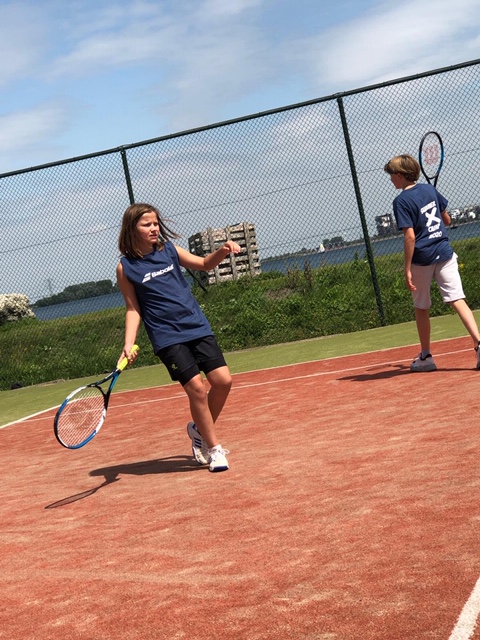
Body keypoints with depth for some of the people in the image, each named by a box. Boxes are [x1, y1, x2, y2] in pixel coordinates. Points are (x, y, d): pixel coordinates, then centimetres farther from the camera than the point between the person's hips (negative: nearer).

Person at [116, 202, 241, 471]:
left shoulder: (169, 250, 6)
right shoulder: (126, 267, -3)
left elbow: (204, 264, 18)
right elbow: (133, 309, 1)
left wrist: (223, 252, -2)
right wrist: (129, 344, -11)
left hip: (198, 327, 4)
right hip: (167, 338, -4)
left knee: (223, 380, -4)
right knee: (197, 388, -13)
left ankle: (200, 429, 22)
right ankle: (214, 448, 5)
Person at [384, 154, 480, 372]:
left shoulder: (401, 201, -10)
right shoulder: (430, 189, 8)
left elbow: (410, 236, -17)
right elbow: (447, 220, 16)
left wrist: (408, 269, -14)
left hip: (422, 259, -4)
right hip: (445, 254, 4)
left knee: (421, 308, 12)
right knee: (457, 300, -2)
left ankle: (425, 357, 21)